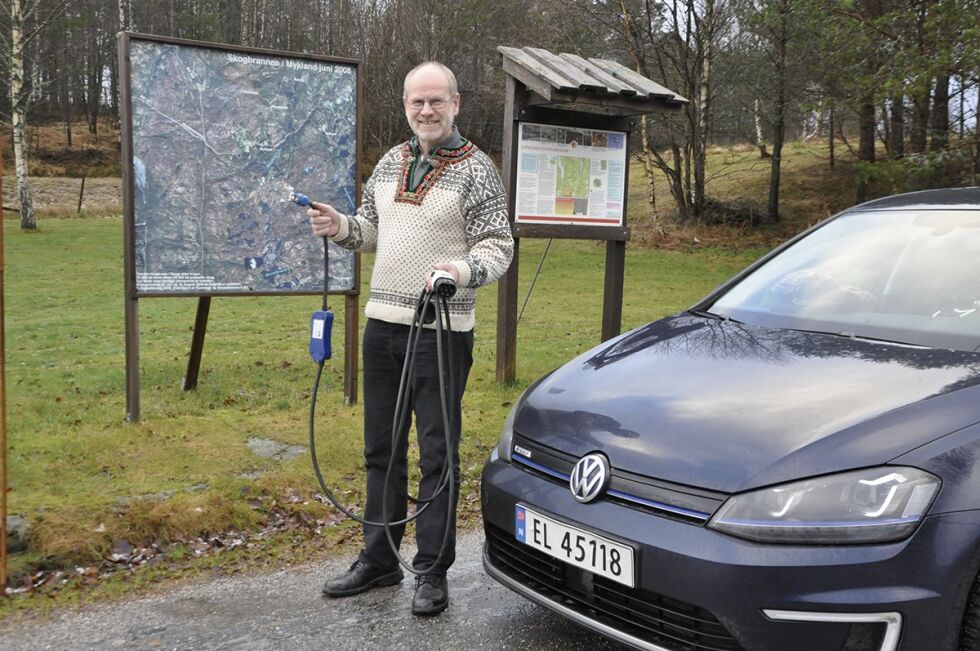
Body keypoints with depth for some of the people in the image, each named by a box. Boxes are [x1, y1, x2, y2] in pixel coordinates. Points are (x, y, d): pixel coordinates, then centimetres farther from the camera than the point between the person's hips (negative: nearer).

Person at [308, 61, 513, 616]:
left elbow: (498, 246, -10)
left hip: (442, 332, -6)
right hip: (383, 324, 7)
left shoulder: (477, 170, -6)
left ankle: (433, 573, 15)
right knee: (382, 450, 14)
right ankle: (379, 560, 28)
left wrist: (462, 269, -30)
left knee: (438, 455, 1)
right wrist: (341, 227, 0)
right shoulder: (391, 162, 13)